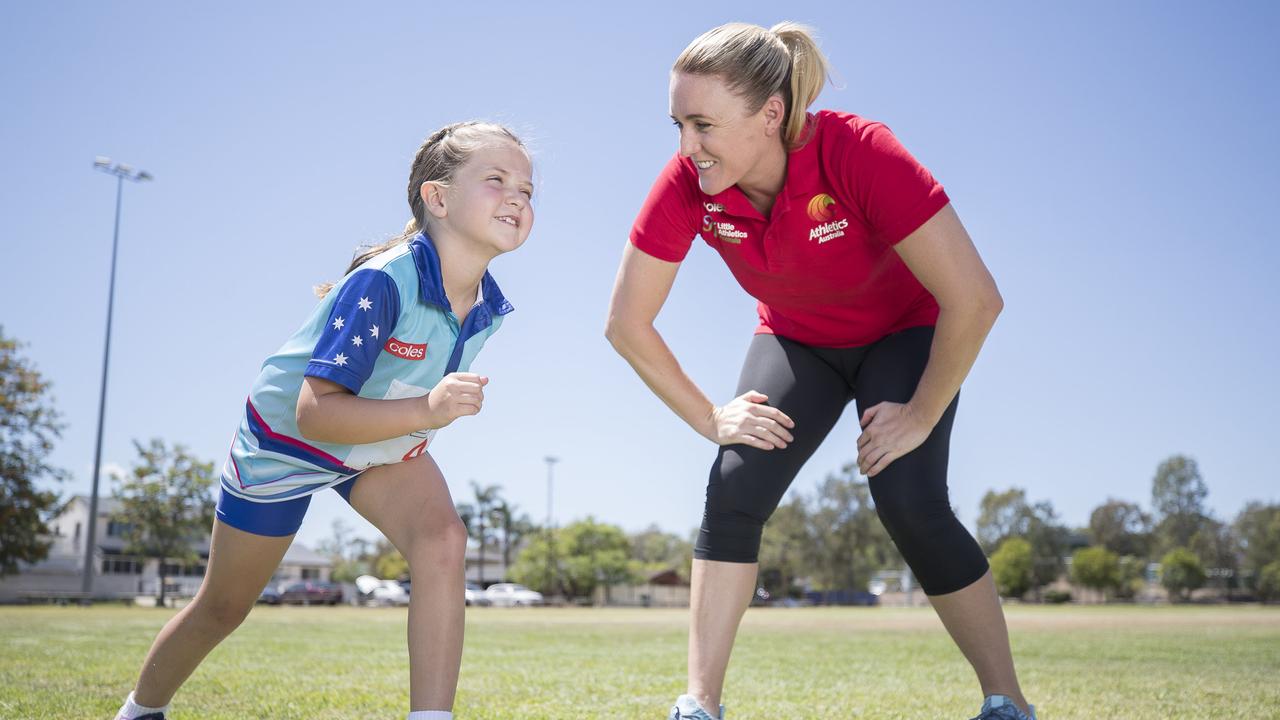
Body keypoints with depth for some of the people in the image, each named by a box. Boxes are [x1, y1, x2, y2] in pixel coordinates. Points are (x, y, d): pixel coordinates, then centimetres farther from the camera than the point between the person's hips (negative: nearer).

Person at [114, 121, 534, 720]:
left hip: (384, 443, 5)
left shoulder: (492, 309, -15)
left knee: (442, 537, -26)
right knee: (223, 607, 15)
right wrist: (425, 410, -51)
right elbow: (313, 412, -41)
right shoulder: (380, 283, -37)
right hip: (284, 437, -4)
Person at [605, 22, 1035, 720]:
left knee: (909, 502, -21)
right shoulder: (686, 183, -24)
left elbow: (975, 298, -34)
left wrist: (921, 416, -24)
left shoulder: (857, 152, -36)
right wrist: (710, 418, -13)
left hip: (904, 333, -3)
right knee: (735, 489, -15)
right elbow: (626, 323, -15)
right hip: (795, 340, 4)